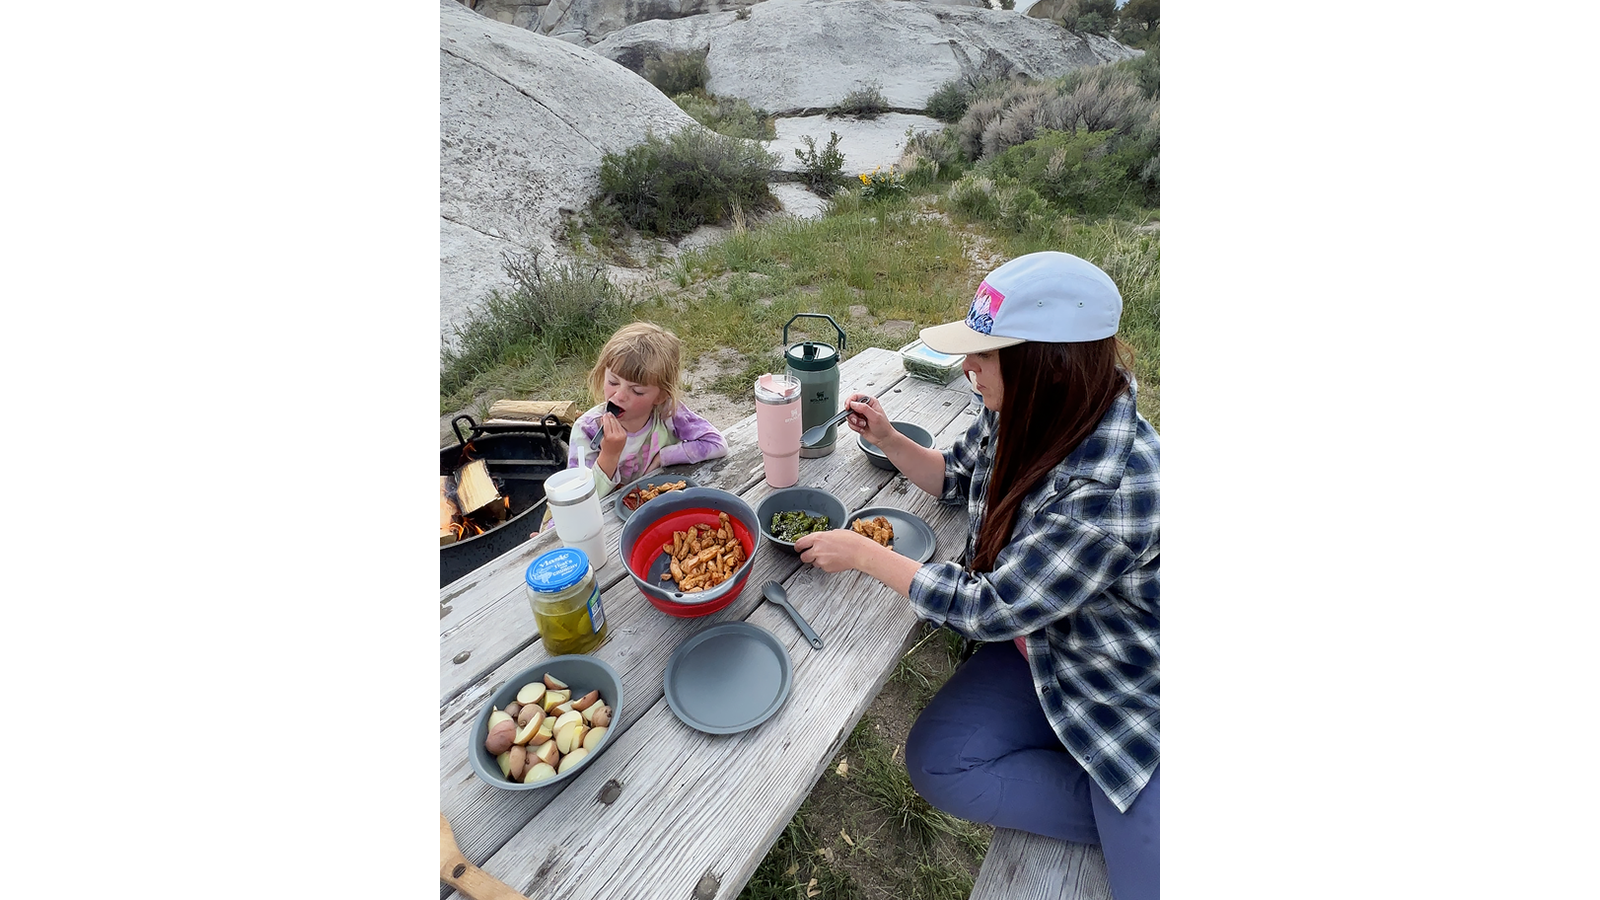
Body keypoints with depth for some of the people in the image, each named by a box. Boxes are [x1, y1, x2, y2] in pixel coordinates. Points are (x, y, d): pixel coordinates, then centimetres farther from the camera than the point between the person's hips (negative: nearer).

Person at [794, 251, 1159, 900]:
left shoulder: (1114, 490, -35)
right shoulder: (1015, 417, -13)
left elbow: (986, 609, -28)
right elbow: (959, 478, 9)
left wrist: (862, 553, -20)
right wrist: (889, 441, -7)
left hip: (1131, 693, -6)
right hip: (1038, 646, 7)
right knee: (935, 762, -4)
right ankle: (1117, 814, 11)